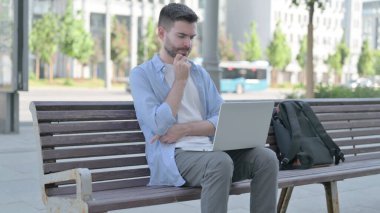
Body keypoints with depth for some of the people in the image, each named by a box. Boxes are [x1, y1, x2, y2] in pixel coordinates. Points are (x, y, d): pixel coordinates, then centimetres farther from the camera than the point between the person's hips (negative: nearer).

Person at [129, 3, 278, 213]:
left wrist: (184, 128, -8)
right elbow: (160, 126, -11)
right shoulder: (142, 74, 3)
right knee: (220, 162, -36)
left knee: (266, 157, -19)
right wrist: (181, 80, -6)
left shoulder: (200, 73, 19)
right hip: (173, 155, -5)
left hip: (209, 149, 6)